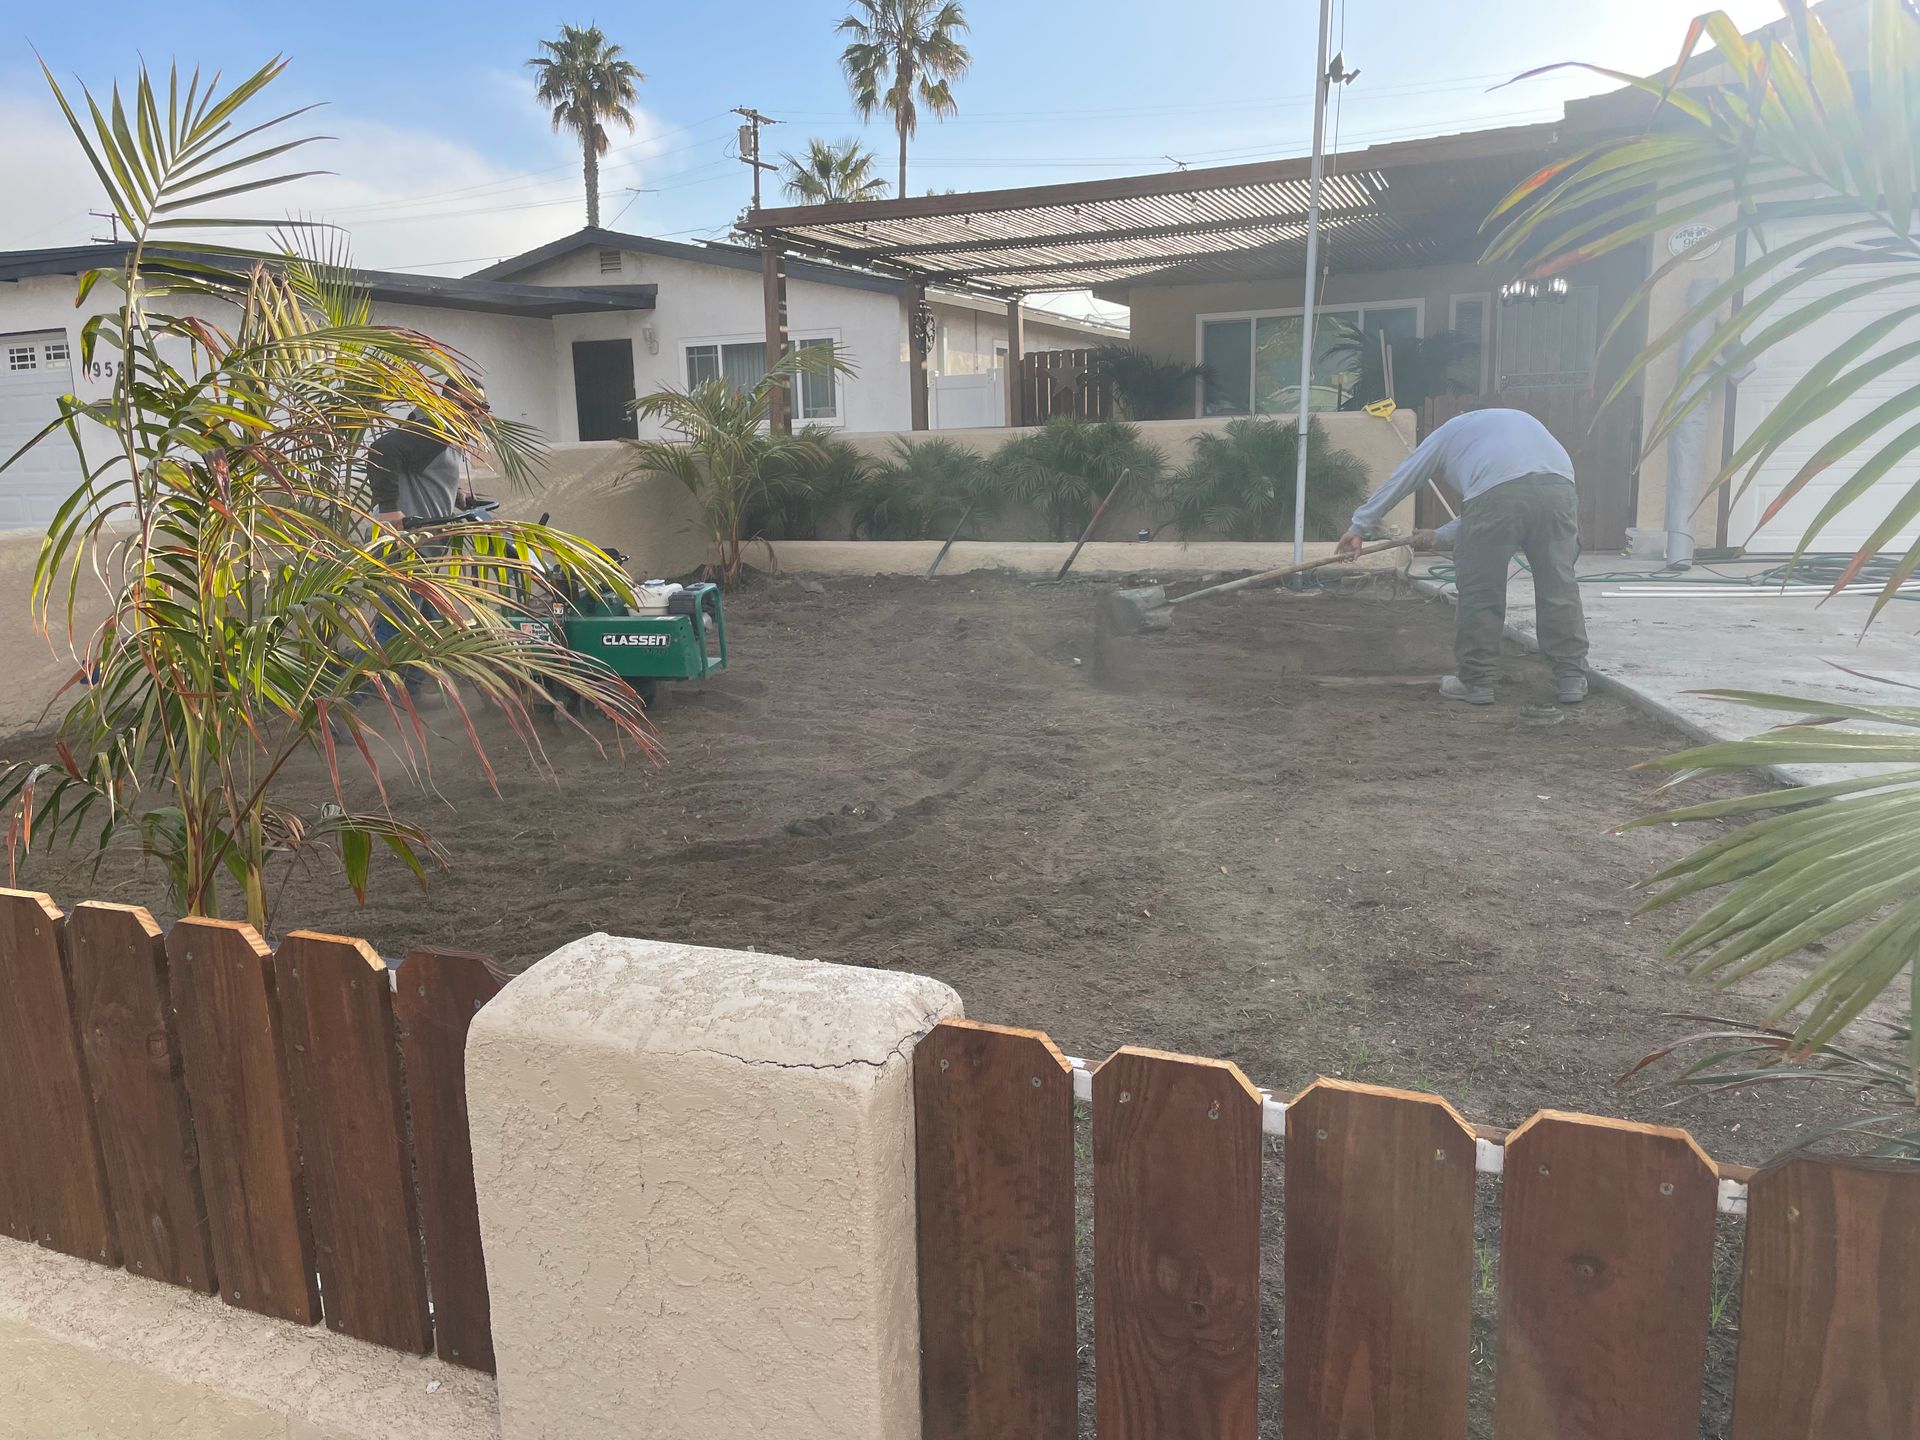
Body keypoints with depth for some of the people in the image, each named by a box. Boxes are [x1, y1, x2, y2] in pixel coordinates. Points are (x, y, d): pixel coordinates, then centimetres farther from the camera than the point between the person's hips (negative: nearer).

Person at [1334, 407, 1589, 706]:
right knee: (1559, 588, 11)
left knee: (1479, 591, 7)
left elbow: (1398, 483, 34)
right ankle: (1572, 678, 14)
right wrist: (1440, 536, 40)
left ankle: (1475, 682, 14)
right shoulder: (1515, 420, 43)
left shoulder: (1448, 432, 31)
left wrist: (1358, 528, 41)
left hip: (1497, 492, -4)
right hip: (1558, 486, 4)